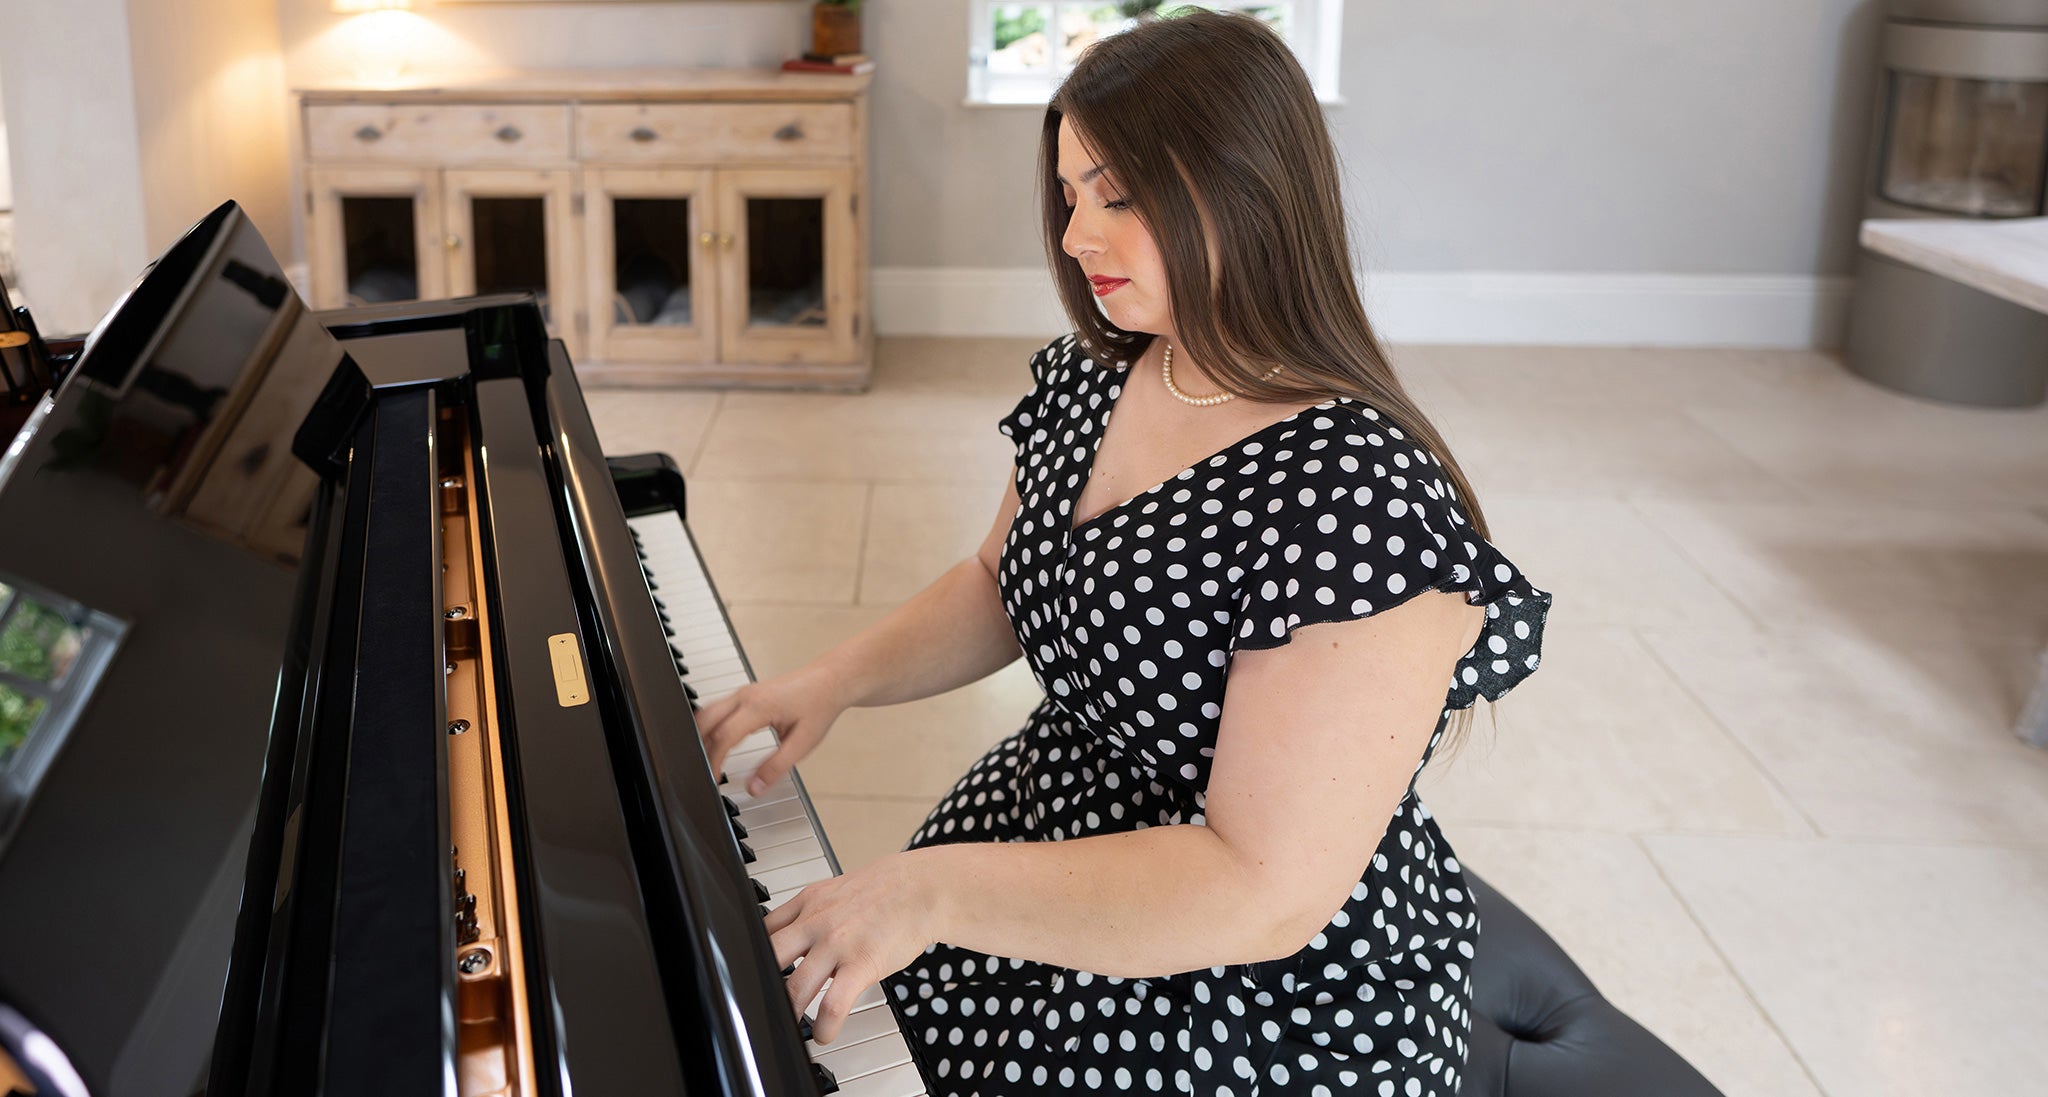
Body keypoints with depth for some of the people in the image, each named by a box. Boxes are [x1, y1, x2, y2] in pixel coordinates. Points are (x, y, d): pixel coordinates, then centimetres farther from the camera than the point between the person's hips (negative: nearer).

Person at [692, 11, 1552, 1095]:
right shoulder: (1089, 378, -2)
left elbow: (1267, 893, -31)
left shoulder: (1361, 496, -29)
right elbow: (1000, 587, 15)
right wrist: (834, 679, -2)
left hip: (1263, 1007, -7)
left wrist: (935, 891, -32)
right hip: (1045, 824, 7)